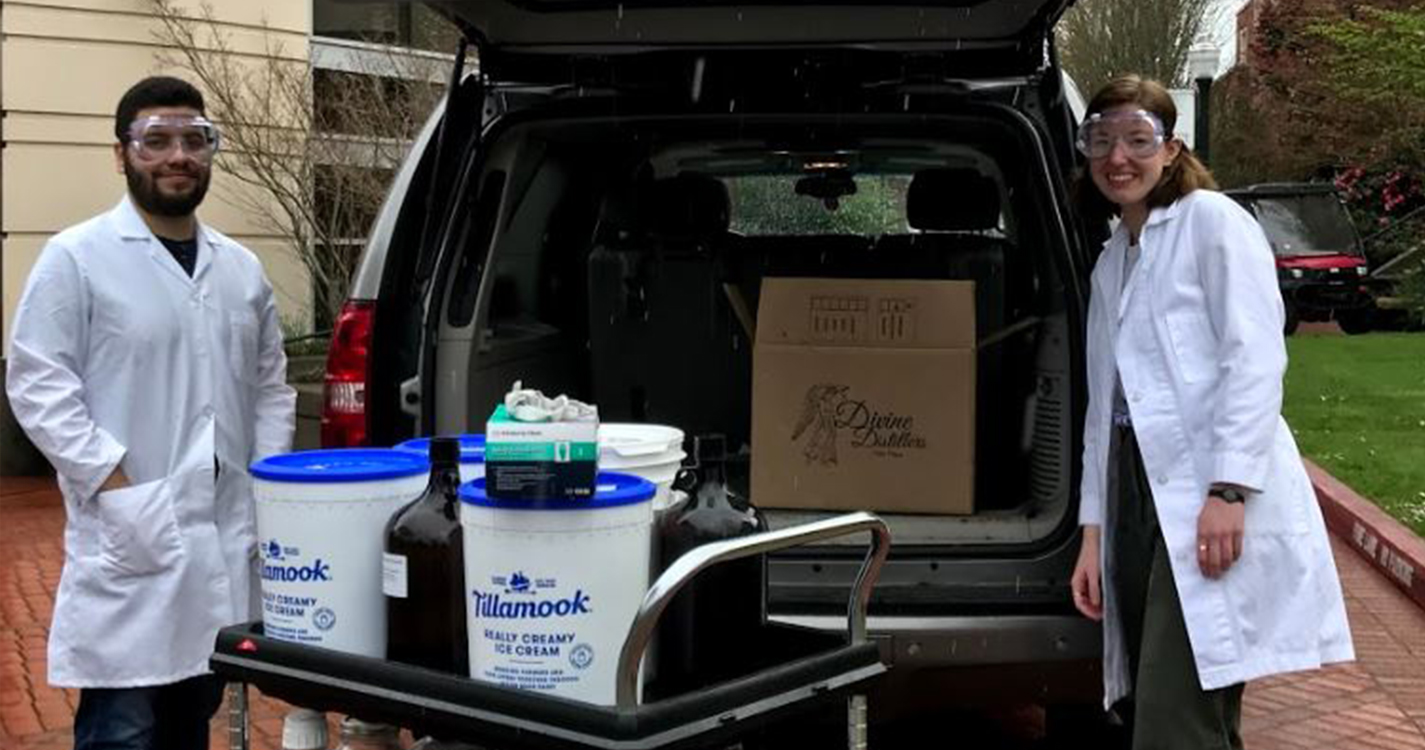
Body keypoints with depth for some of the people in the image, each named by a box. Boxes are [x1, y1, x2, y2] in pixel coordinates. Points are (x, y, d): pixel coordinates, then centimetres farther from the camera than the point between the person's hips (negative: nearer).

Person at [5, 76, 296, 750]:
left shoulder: (241, 267, 14)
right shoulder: (75, 257, -3)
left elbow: (271, 388, 18)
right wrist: (116, 488, -16)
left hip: (225, 540, 6)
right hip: (127, 546, -5)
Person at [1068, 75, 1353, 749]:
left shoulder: (1213, 221, 1)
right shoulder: (1111, 263, 22)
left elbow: (1256, 358, -9)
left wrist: (1229, 490, -18)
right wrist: (1092, 530, 14)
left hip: (1213, 505, -7)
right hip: (1138, 500, 8)